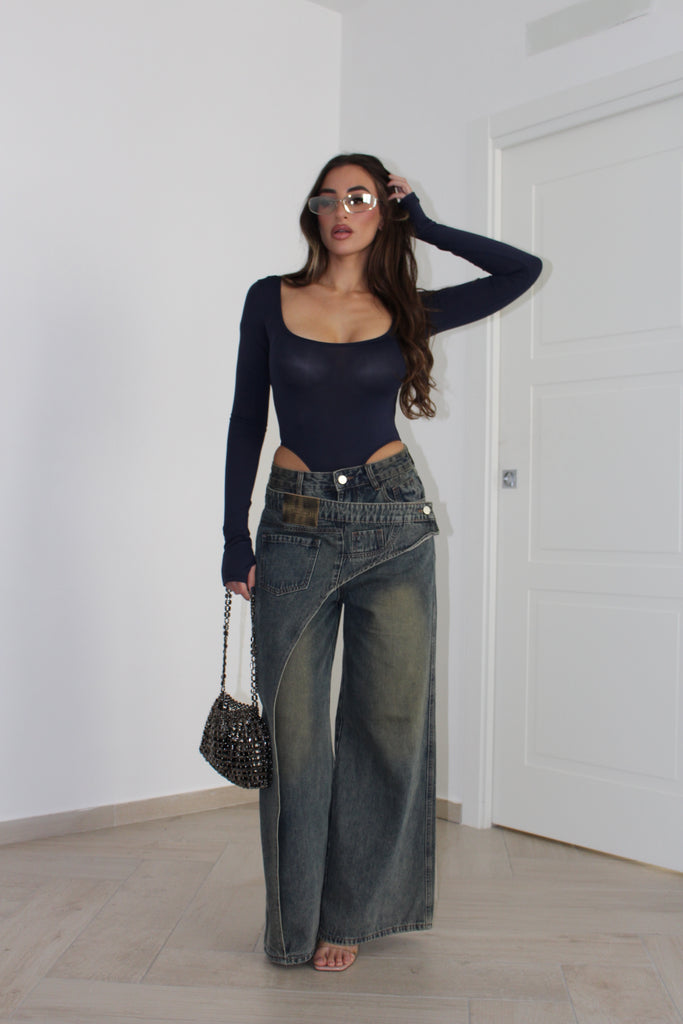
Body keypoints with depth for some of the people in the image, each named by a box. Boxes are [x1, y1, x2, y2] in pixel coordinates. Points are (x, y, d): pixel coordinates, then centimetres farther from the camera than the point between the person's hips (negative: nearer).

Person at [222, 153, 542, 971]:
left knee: (390, 717, 4)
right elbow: (247, 421, 4)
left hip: (393, 523, 1)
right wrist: (235, 536, -2)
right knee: (294, 727, 3)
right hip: (295, 525, -1)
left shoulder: (405, 312, 7)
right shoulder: (270, 301, 5)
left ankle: (354, 908, 23)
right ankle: (299, 920, 21)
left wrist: (425, 226, 8)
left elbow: (522, 269, 8)